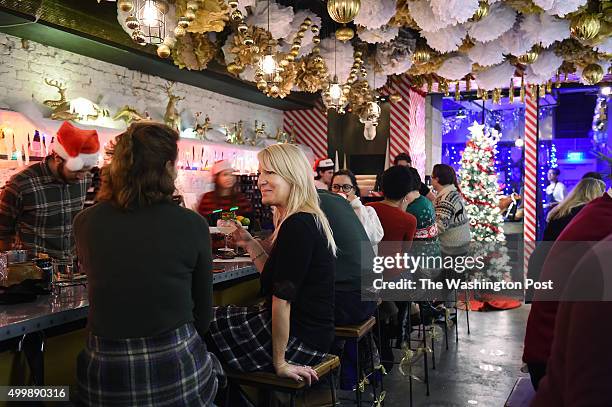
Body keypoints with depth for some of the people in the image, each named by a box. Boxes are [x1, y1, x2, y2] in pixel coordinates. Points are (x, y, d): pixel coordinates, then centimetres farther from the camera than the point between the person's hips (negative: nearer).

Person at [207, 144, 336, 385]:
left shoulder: (297, 226, -22)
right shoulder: (307, 220, 11)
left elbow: (283, 297, -23)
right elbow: (275, 277, 16)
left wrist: (280, 362, -17)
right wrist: (250, 244, 7)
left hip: (298, 339, -10)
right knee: (214, 317, 18)